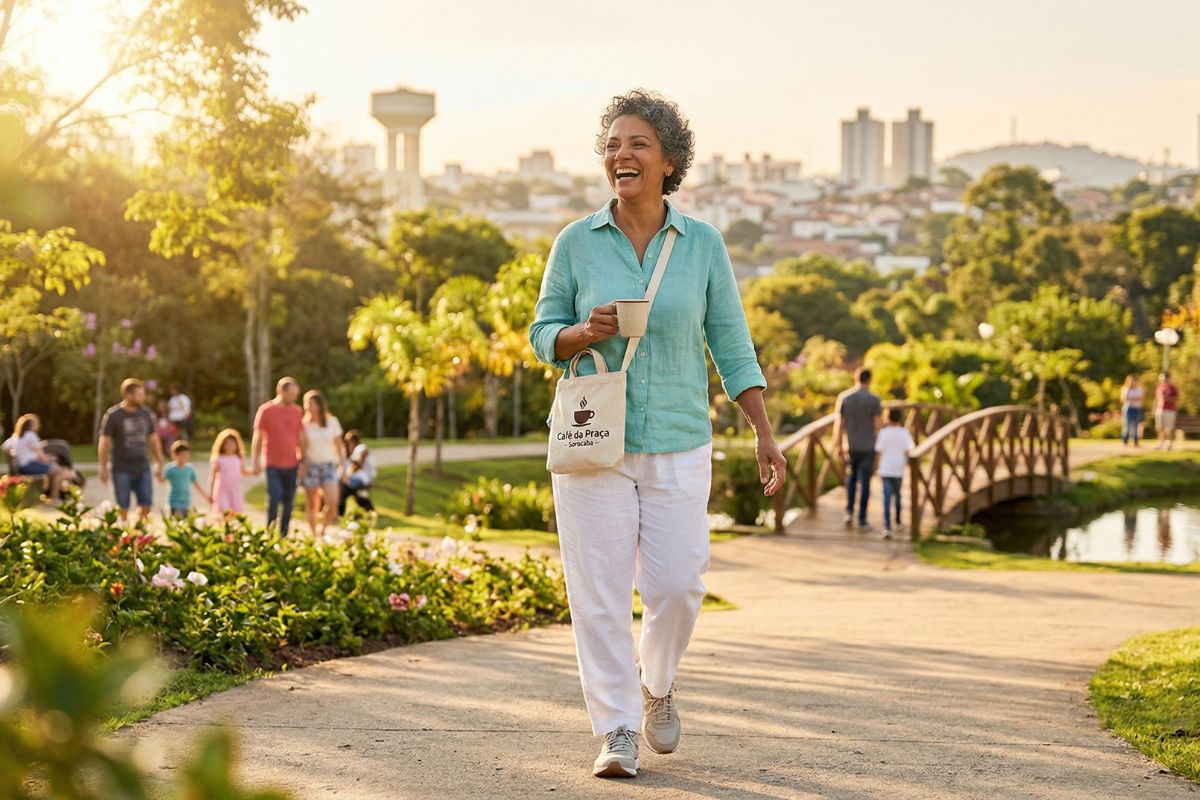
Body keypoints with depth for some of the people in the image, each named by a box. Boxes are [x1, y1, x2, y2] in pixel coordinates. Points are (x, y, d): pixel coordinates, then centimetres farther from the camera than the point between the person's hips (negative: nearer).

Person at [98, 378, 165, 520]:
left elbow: (153, 439, 15)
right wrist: (103, 468, -7)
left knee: (146, 505, 0)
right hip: (121, 469, -4)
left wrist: (159, 463, 15)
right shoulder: (113, 415, -7)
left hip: (142, 468, 4)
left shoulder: (146, 414, 7)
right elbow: (104, 442, -5)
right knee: (123, 508, -2)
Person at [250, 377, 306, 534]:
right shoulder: (266, 410, -4)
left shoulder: (296, 411, 7)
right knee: (274, 499, -10)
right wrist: (255, 462, -4)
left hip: (292, 464, 4)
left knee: (288, 502, 4)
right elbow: (257, 437, -1)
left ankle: (284, 535, 12)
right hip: (273, 464, -4)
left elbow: (300, 437, 13)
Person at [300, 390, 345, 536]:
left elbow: (338, 444, 13)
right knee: (312, 505, 1)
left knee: (332, 502, -13)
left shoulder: (332, 422, 4)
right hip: (310, 465, -1)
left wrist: (342, 462, 15)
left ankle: (323, 529, 9)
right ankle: (313, 534, 11)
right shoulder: (304, 424, 0)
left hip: (328, 465, 1)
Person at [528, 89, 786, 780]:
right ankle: (617, 731, 8)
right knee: (600, 590, -3)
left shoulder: (703, 244, 3)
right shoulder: (577, 242, 1)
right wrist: (585, 333, -15)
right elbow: (543, 335, 8)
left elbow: (732, 346, 6)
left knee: (676, 584, -2)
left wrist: (765, 435, 0)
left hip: (679, 445, 1)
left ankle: (656, 683, 29)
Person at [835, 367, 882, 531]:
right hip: (868, 447, -2)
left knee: (851, 477, 21)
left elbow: (839, 424, -2)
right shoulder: (874, 399, -7)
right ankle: (862, 521, 4)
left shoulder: (844, 397, -2)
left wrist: (839, 446, 6)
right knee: (864, 482, 2)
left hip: (850, 446, 2)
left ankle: (849, 512, 9)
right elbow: (877, 425, -9)